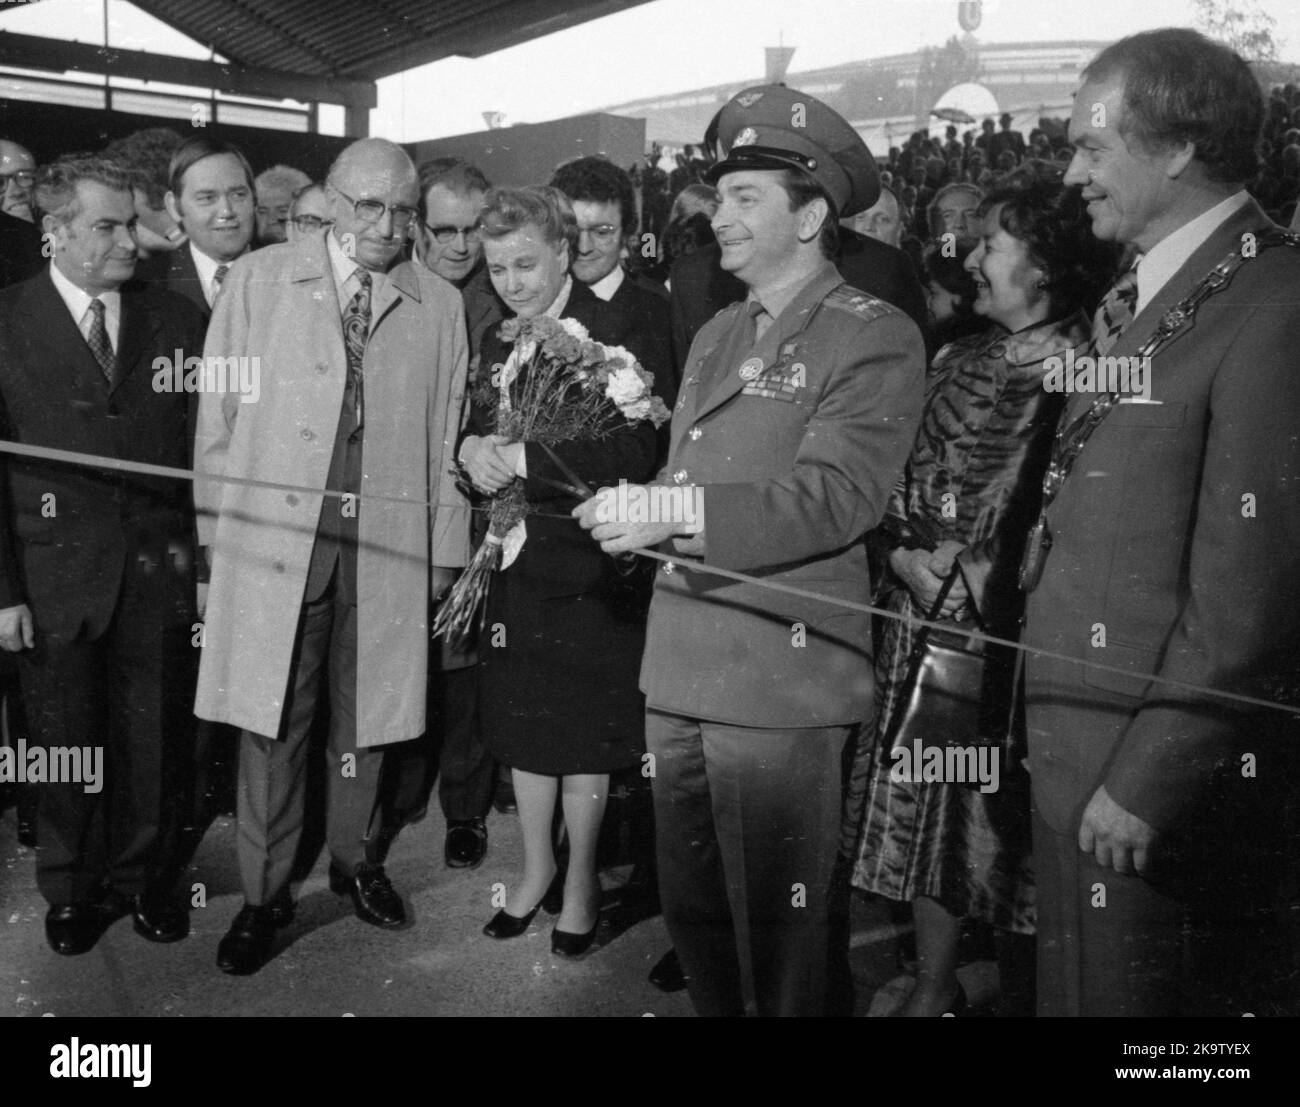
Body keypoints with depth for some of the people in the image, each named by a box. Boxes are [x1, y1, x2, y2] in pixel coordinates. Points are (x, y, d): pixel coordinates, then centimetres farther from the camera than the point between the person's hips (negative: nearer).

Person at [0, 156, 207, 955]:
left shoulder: (175, 319, 5)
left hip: (160, 567, 1)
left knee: (154, 738, 10)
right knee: (67, 742, 12)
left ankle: (147, 877, 29)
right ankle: (75, 888, 31)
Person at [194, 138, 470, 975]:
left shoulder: (439, 305, 7)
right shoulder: (258, 281, 4)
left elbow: (446, 435, 7)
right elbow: (219, 414, 3)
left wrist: (445, 549, 6)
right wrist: (216, 531, 0)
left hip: (389, 544, 1)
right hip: (274, 534, -1)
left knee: (367, 714, 11)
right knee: (272, 718, 2)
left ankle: (354, 857, 32)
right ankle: (265, 892, 17)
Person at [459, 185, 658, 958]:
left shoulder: (613, 330, -11)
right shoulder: (498, 340, 10)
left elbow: (636, 454, -20)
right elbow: (477, 426, 17)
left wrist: (524, 458, -22)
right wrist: (472, 447, -7)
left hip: (588, 557, -5)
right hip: (516, 555, 6)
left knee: (585, 728, 6)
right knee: (524, 718, 14)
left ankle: (582, 879, 25)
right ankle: (537, 864, 32)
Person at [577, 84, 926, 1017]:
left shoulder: (877, 338, -5)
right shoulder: (715, 337, 20)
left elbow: (833, 497, -18)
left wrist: (677, 514, -26)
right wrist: (635, 508, 4)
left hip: (783, 680, -7)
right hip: (681, 667, 7)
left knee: (778, 933, 4)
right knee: (691, 912, 17)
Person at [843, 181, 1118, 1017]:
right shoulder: (958, 361, 11)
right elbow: (901, 480, 11)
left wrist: (985, 576, -13)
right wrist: (905, 556, -6)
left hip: (1023, 626, -5)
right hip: (927, 617, 6)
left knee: (1017, 808, 4)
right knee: (927, 799, 12)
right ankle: (936, 986, 29)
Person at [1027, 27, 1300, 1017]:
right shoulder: (1130, 298, 12)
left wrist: (1147, 783, -16)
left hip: (1162, 774, -8)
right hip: (1074, 750, 8)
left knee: (1135, 993, 9)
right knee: (1074, 985, 20)